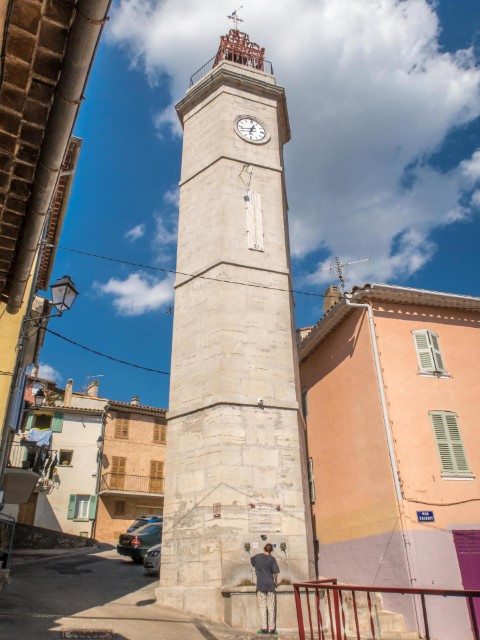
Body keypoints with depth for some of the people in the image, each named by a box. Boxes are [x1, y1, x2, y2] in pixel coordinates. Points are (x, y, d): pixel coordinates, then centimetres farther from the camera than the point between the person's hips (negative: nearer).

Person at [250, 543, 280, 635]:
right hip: (270, 585, 0)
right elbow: (275, 573, -3)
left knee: (262, 606, 4)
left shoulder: (257, 556, 4)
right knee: (271, 607, 5)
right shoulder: (272, 559, -2)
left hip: (260, 585, 1)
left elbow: (251, 560, 25)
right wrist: (275, 582, 13)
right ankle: (272, 628, 4)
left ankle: (264, 628, 1)